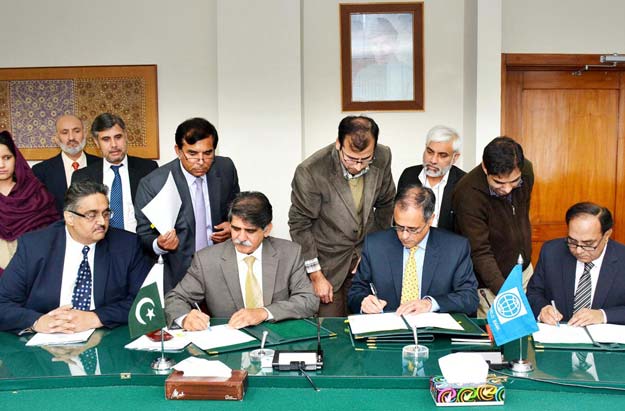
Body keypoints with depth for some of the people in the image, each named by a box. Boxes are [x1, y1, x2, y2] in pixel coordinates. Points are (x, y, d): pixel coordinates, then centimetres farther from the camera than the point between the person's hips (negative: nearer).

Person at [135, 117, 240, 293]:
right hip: (177, 277, -3)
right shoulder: (152, 184, -16)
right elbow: (144, 234, -7)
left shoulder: (226, 168, -5)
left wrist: (233, 225, -7)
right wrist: (159, 245, -28)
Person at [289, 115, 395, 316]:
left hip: (366, 255, 4)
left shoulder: (383, 158, -11)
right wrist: (315, 275, -10)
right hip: (327, 261, -3)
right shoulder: (310, 172, -24)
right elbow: (300, 225, -13)